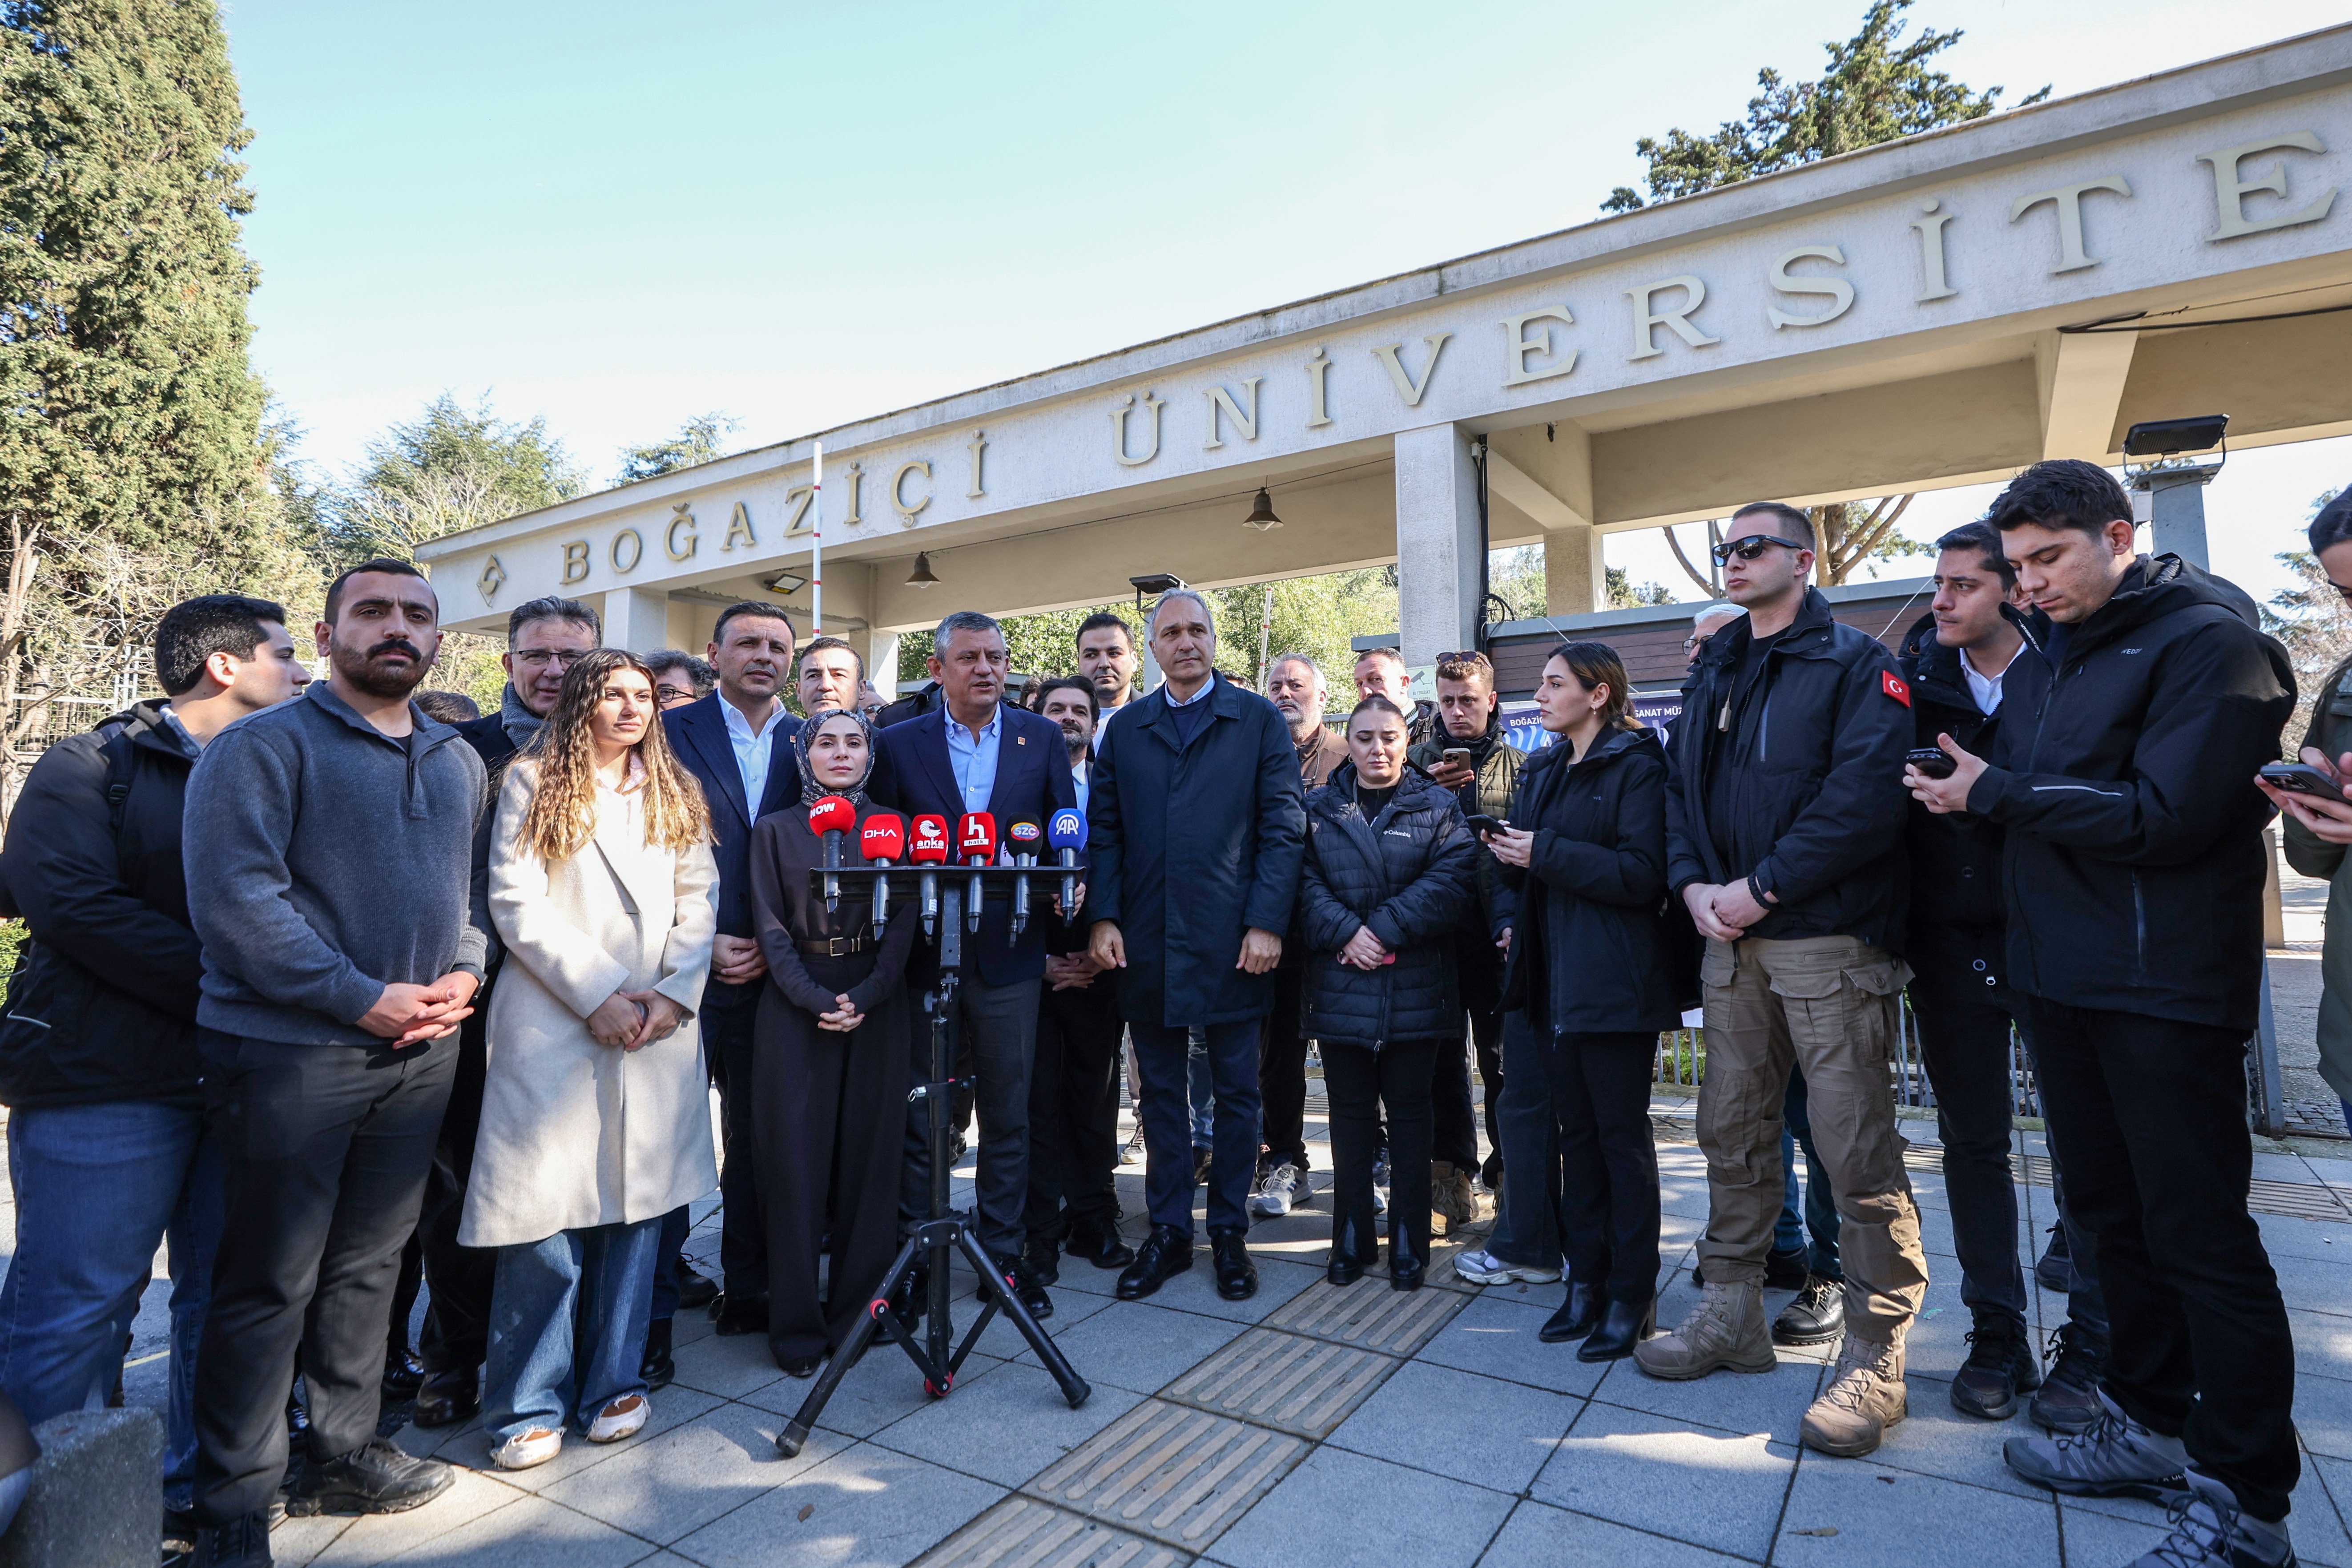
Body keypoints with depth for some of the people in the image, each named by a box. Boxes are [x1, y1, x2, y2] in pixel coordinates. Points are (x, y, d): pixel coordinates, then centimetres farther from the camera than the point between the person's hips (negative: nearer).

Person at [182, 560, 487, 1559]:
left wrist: (463, 970, -2)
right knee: (269, 1284, 4)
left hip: (421, 1054, 6)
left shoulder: (458, 762, 13)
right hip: (292, 1052, -5)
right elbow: (233, 897, -15)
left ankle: (343, 1454, 32)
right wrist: (364, 999, -18)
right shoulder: (264, 747, -6)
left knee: (368, 1264, 16)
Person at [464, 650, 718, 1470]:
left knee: (636, 1203, 7)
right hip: (555, 1024, -3)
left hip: (657, 1030, 3)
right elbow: (517, 906, -4)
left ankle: (613, 1383, 21)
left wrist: (671, 994, -5)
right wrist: (599, 996, -10)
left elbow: (699, 904, 9)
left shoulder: (675, 795, 15)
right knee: (546, 1214, -2)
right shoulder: (532, 784, 4)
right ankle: (529, 1404, 14)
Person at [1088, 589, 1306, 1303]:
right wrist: (1104, 917, -3)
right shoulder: (1125, 730, 11)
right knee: (1160, 1091, 12)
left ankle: (1229, 1231, 25)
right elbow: (1103, 831, 8)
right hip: (1147, 942, 3)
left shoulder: (1260, 720, 2)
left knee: (1235, 1091, 9)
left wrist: (1266, 923, -11)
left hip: (1230, 941, -2)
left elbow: (1283, 828, -4)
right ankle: (1168, 1232, 25)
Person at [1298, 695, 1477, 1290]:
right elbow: (1304, 883, -4)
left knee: (1409, 1113, 8)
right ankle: (1352, 1239, 23)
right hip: (1340, 989, 1)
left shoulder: (1437, 807, 5)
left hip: (1416, 990, -1)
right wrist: (1345, 932, -19)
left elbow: (1452, 878, -9)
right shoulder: (1318, 810, 8)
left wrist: (1385, 929, -18)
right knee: (1350, 1115, 10)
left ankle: (1409, 1243, 21)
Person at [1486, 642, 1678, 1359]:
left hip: (1613, 983, -7)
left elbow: (1644, 874, -18)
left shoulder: (1637, 766, -8)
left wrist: (1546, 854, -18)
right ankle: (1586, 1280, 24)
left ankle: (1632, 1297, 15)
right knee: (1577, 1131, 13)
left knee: (1622, 1134, 2)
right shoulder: (1545, 770, 15)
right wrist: (1512, 858, -6)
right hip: (1554, 978, 7)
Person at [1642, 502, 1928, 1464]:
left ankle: (1875, 1357, 13)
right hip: (1731, 942, 6)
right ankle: (1732, 1315, 26)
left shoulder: (1853, 664, -2)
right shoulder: (1711, 677, 18)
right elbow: (1680, 788, 16)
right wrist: (1694, 885, -1)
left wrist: (1761, 888, -16)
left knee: (1856, 1148, -2)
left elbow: (1866, 795, -15)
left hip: (1828, 940, -6)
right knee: (1732, 1133, 12)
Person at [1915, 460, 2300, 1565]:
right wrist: (1966, 791, -4)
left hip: (2164, 987, -8)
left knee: (2198, 1234, 0)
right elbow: (2015, 798, 14)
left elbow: (2163, 817, -19)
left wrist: (1999, 792, -14)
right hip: (2059, 977, 8)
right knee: (2110, 1212, 16)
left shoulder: (2210, 642, -10)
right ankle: (2152, 1425, 31)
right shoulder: (2043, 660, 14)